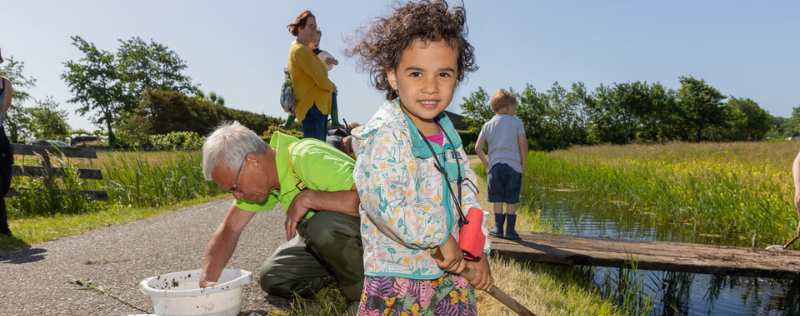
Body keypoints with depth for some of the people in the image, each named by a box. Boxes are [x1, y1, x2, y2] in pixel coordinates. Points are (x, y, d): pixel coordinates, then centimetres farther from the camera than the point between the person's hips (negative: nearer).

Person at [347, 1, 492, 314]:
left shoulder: (447, 132, 5)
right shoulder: (384, 134, -20)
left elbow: (467, 192, 13)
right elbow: (383, 202, -30)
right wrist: (441, 237, -20)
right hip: (397, 274, -7)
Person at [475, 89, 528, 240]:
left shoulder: (488, 125, 10)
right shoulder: (516, 122, 1)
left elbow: (478, 148, 4)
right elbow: (523, 144, -7)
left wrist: (486, 163, 14)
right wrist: (523, 163, 3)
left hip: (495, 165, 3)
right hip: (513, 165, -2)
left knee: (498, 199, 10)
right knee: (511, 200, 3)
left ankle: (498, 229, 15)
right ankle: (510, 230, 7)